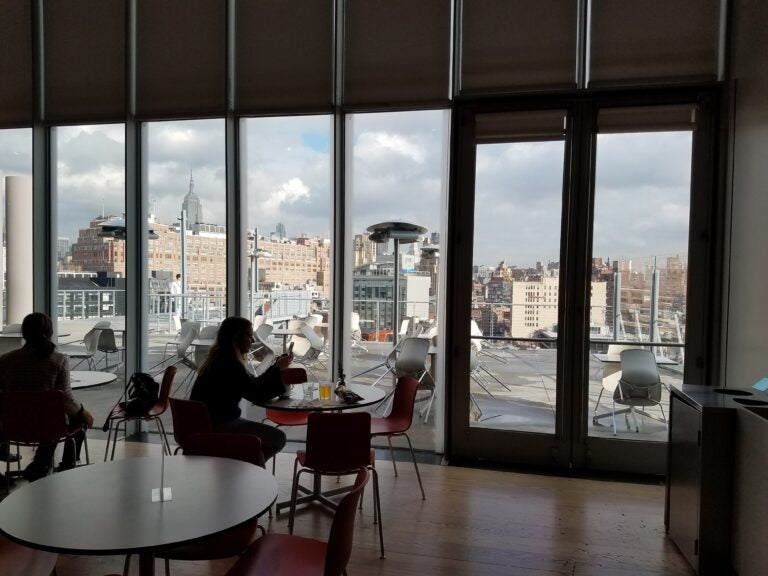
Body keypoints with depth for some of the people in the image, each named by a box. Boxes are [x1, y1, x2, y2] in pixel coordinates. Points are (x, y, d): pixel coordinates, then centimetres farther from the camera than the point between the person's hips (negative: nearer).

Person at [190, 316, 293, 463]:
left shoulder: (219, 360, 10)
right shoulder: (229, 365, -21)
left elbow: (253, 384, 13)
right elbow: (257, 395, -19)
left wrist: (276, 367, 7)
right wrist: (278, 369, -12)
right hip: (216, 427, -11)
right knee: (278, 438, -12)